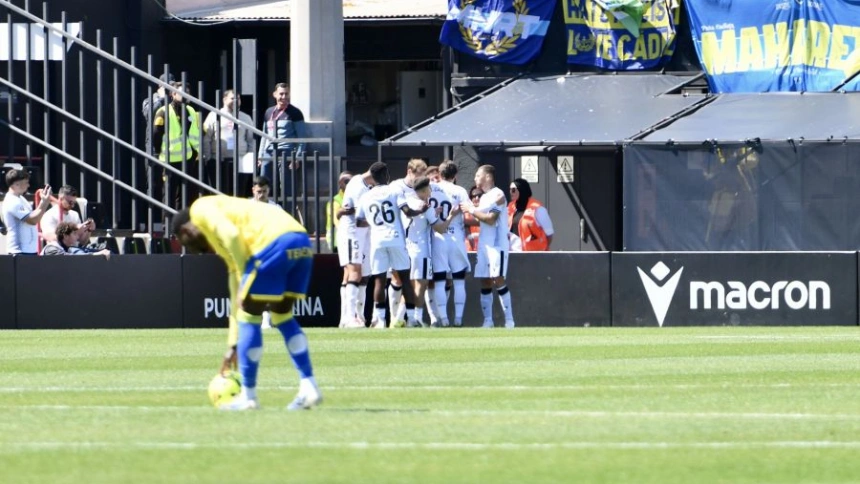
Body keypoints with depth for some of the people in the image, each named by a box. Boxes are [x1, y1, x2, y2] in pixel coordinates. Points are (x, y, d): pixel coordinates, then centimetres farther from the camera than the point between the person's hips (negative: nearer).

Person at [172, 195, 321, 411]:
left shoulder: (200, 209, 14)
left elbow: (230, 235, -9)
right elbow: (236, 294, 37)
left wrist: (247, 276, 0)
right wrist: (233, 345, 38)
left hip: (275, 242, -9)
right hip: (302, 242, 9)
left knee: (250, 316, 5)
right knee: (282, 315, 24)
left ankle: (248, 396, 12)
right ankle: (309, 387, 18)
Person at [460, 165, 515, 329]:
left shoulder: (498, 195, -10)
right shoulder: (483, 197, 18)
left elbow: (491, 219, -18)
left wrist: (471, 210, -11)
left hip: (497, 245, -9)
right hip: (483, 244, 9)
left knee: (498, 281, -12)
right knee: (485, 282, 5)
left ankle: (509, 320, -9)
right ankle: (487, 321, 7)